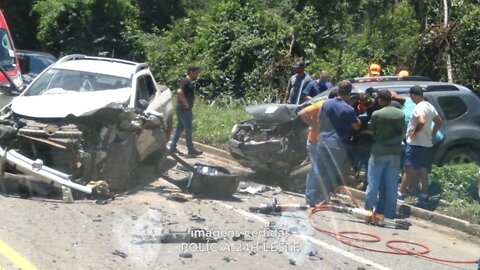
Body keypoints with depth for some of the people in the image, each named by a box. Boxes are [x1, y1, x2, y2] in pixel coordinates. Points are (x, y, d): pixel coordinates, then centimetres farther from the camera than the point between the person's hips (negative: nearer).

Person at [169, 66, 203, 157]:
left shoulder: (188, 82, 14)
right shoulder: (186, 82, -17)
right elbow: (179, 92, -34)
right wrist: (186, 103, -26)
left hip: (182, 110, 10)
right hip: (184, 110, -10)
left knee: (179, 128, 14)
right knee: (188, 130, -3)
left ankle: (173, 147, 18)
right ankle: (191, 150, 2)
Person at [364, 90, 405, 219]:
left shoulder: (377, 114, -12)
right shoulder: (401, 114, 1)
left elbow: (371, 131, 1)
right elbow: (403, 132, 11)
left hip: (379, 152, -4)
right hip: (395, 152, 4)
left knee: (373, 184, 7)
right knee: (391, 186, 8)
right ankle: (389, 214, 11)